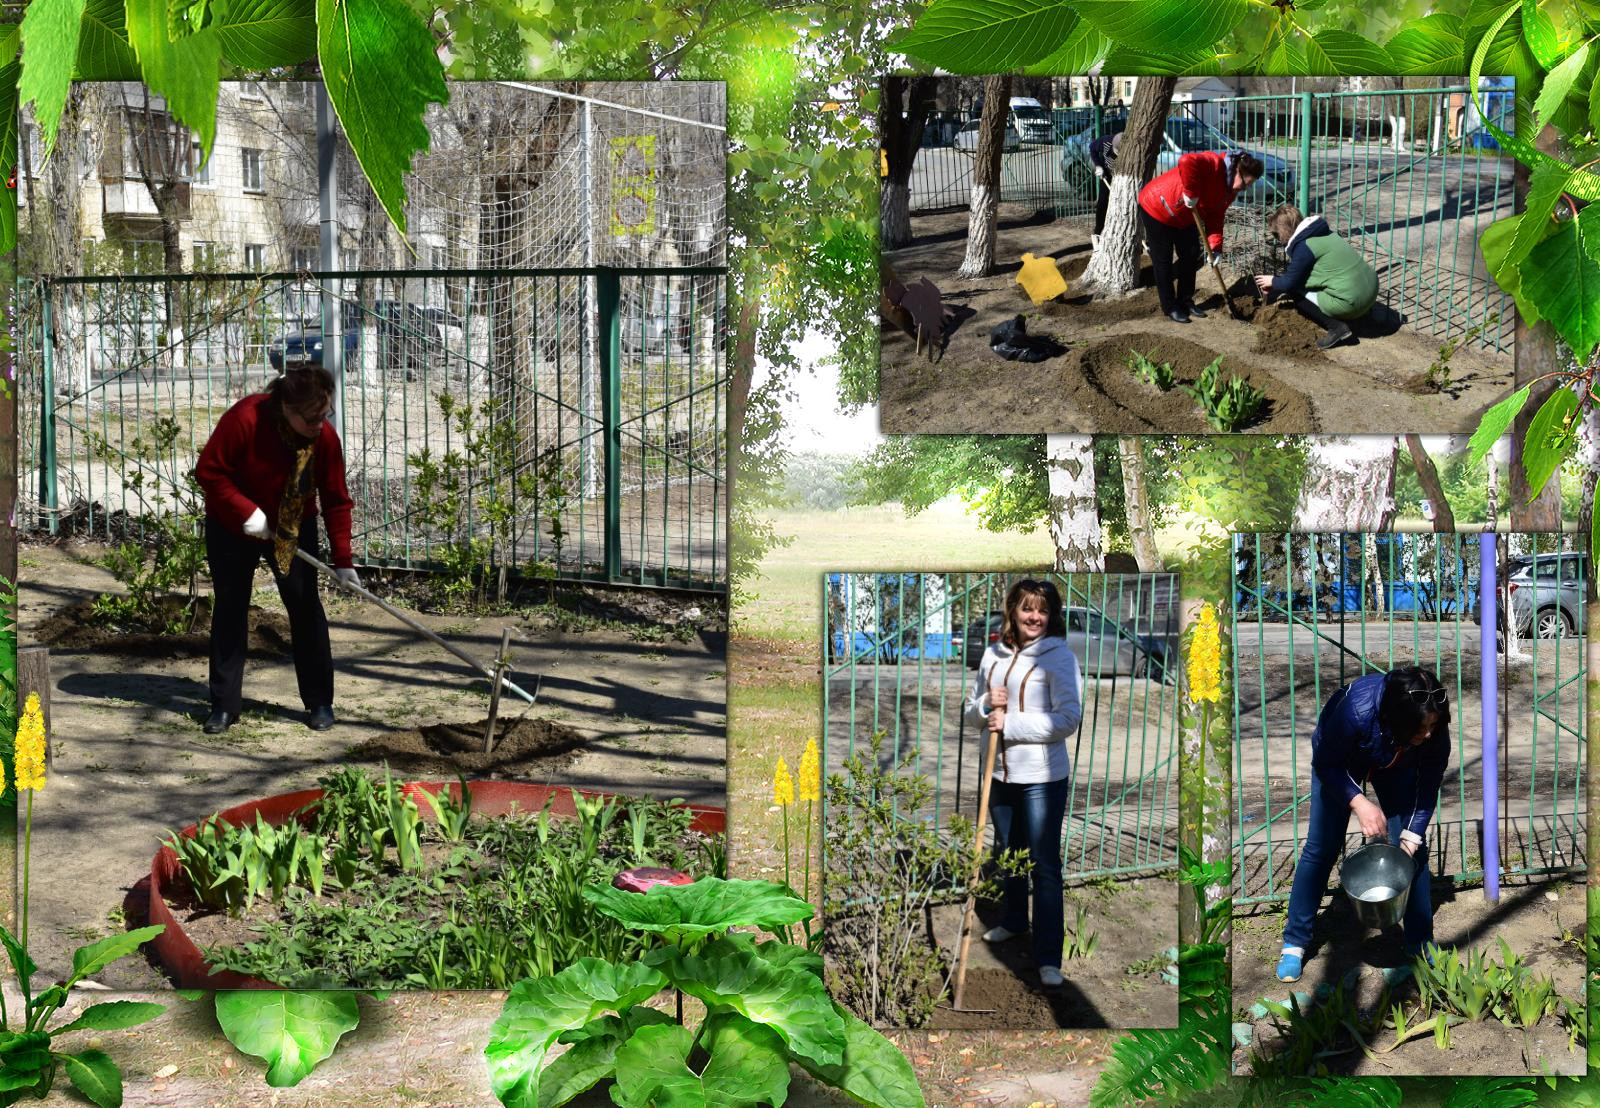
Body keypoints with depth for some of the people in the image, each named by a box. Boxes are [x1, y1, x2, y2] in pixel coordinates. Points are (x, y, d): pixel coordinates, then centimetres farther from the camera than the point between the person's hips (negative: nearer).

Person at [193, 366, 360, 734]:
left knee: (306, 607, -2)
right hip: (232, 527, -2)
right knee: (229, 609, 2)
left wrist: (343, 560, -17)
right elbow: (208, 471, -21)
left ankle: (320, 702, 6)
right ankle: (223, 707, 10)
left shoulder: (325, 438, -19)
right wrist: (246, 511, -29)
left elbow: (336, 501, -13)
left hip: (294, 528, 2)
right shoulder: (244, 419, -29)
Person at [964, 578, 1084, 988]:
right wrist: (987, 705, -9)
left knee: (1044, 865, -4)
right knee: (1007, 854, 22)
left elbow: (1069, 718, -19)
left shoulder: (1058, 655, -12)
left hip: (1042, 777, -6)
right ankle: (1013, 921, 44)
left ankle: (1049, 957, 1)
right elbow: (973, 708, 15)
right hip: (1000, 772, 6)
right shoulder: (993, 654, 5)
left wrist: (1009, 724, -20)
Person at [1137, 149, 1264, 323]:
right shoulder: (1214, 164, -30)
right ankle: (1170, 307, 8)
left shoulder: (1231, 189, -2)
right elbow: (1186, 162, -49)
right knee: (1163, 260, -1)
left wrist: (1216, 247, -13)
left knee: (1191, 256, 10)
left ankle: (1186, 301, 23)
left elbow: (1215, 217, -1)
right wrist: (1191, 193, -39)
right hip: (1157, 208, -9)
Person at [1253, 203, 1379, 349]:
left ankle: (1335, 327, -3)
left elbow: (1290, 283, -5)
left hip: (1351, 303, -9)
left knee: (1295, 292, 5)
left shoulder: (1304, 247, -13)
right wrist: (1275, 287, 30)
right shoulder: (1319, 233, 15)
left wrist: (1273, 281, 16)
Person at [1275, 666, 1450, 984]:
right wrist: (1358, 802, -38)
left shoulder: (1435, 726, -34)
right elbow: (1325, 764, -26)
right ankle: (1294, 943, 8)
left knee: (1415, 850, -5)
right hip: (1340, 762, -3)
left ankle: (1421, 943, 11)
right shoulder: (1357, 709, -45)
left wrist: (1412, 836, -25)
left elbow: (1429, 782, -18)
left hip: (1397, 766, 3)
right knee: (1320, 848, -3)